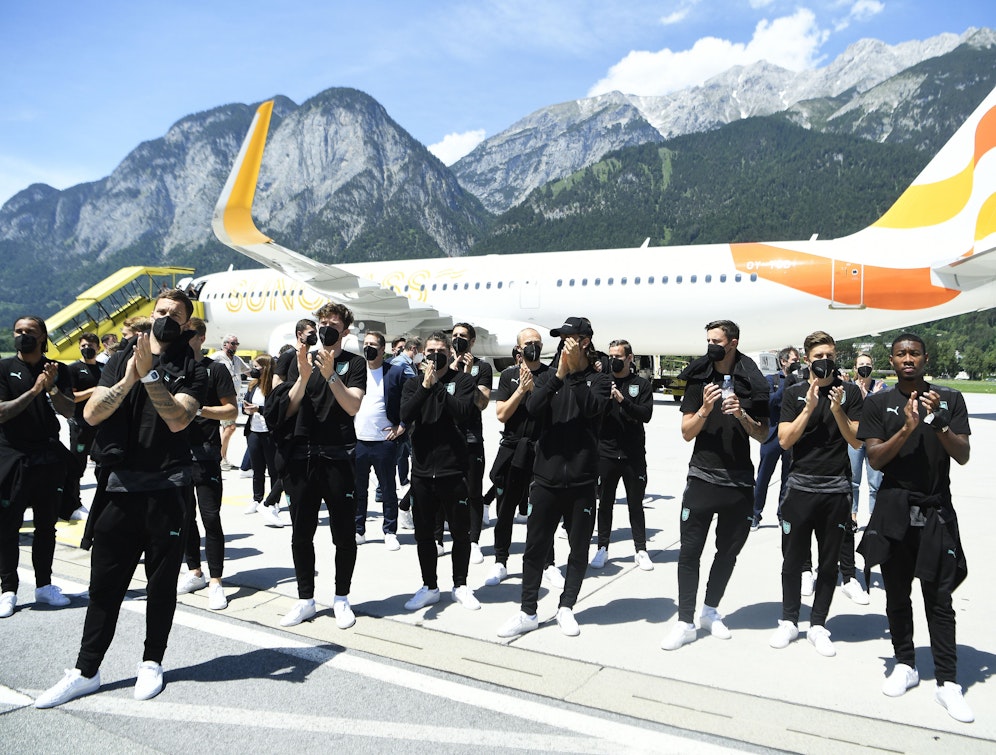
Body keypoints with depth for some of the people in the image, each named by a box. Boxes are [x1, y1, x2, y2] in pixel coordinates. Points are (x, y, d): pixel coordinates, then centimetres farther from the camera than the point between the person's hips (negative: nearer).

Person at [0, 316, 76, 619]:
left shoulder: (58, 370, 6)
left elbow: (69, 411, -2)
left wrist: (52, 387, -18)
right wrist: (34, 391, -18)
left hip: (48, 456, 2)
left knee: (46, 525, 9)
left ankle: (43, 585, 19)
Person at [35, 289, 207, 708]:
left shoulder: (191, 371, 2)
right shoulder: (120, 360, 11)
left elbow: (177, 420, -14)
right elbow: (91, 414, -1)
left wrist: (150, 374, -19)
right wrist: (128, 379, -15)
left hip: (166, 488, -2)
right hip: (119, 485, 2)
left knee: (161, 582, 8)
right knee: (104, 581, 8)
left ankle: (151, 663, 24)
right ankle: (86, 671, 21)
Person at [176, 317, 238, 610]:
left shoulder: (215, 369, 0)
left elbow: (232, 409, -4)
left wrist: (200, 410, -18)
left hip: (205, 454, -5)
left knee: (210, 517, -6)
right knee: (185, 515, 12)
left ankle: (215, 582, 0)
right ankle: (194, 573, 26)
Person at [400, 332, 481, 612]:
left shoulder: (463, 380, 0)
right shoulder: (414, 384, 9)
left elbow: (463, 412, -17)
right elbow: (405, 416, -8)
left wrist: (438, 385, -15)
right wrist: (426, 385, -16)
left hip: (454, 470, -3)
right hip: (422, 471, 3)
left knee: (460, 531, 9)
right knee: (424, 533, 12)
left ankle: (460, 585, 27)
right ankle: (429, 587, 28)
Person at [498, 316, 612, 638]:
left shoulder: (599, 379, 3)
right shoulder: (548, 376, 8)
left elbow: (593, 407, -16)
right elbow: (532, 409, -9)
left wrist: (573, 375, -20)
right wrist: (558, 375, -19)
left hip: (581, 479, -1)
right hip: (546, 476, 1)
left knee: (579, 548, 9)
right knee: (536, 546, 6)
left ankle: (566, 608, 26)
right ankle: (528, 612, 17)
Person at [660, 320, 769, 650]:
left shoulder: (752, 383, 1)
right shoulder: (698, 379, 0)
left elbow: (763, 435, 3)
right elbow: (686, 433, -2)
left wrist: (742, 415, -15)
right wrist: (705, 409, -19)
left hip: (739, 481, 2)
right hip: (702, 477, -1)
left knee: (728, 550, 13)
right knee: (690, 550, -3)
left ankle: (710, 611, 30)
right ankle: (685, 622, 5)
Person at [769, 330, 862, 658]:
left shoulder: (850, 392, 3)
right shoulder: (794, 393, 3)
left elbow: (856, 440, -1)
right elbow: (785, 441, -5)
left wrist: (838, 410, -15)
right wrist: (809, 407, -14)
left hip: (836, 489, 0)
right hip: (800, 486, 0)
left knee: (829, 562, 9)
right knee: (793, 559, 7)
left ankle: (818, 625, 22)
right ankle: (789, 620, 23)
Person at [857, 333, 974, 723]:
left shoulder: (950, 399, 3)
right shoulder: (879, 403, 2)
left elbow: (963, 456, -4)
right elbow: (874, 459, -5)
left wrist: (939, 423, -20)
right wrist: (906, 429, -19)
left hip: (936, 512, -1)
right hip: (894, 511, 1)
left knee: (939, 599, 0)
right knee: (897, 595, 10)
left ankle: (947, 682, 6)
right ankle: (906, 665, 24)